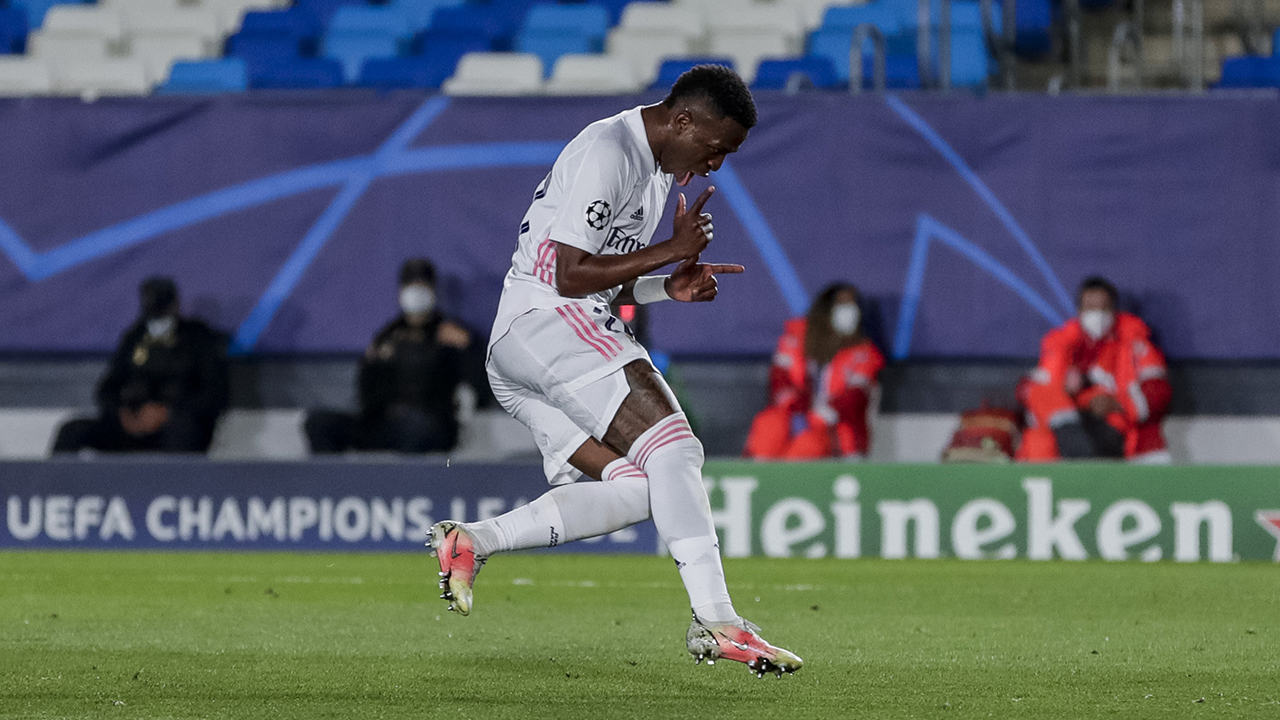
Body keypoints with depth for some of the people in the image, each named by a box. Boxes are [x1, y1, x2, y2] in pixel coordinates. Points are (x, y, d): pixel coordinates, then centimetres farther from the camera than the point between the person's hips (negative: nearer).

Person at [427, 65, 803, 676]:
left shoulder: (656, 167, 21)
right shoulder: (606, 155, -13)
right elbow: (570, 276, -18)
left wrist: (667, 288, 7)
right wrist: (674, 249, -13)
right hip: (544, 322, -10)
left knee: (634, 490, -4)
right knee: (672, 449, -21)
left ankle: (471, 541, -6)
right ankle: (716, 622, -28)